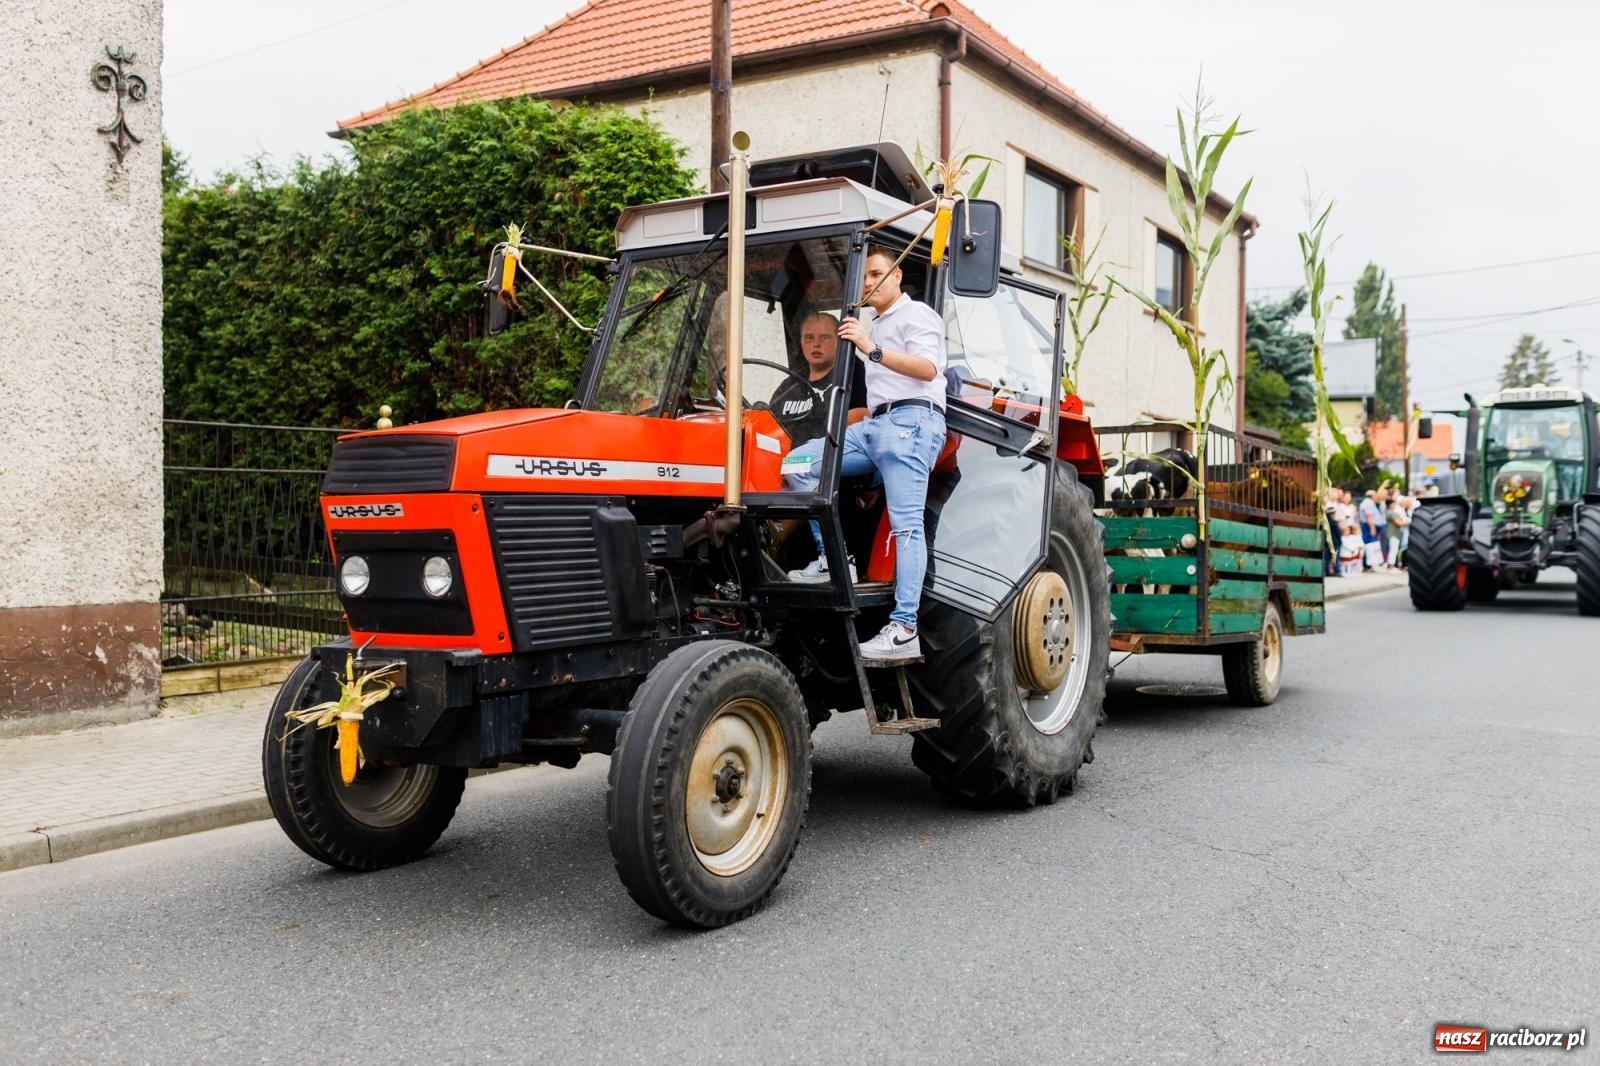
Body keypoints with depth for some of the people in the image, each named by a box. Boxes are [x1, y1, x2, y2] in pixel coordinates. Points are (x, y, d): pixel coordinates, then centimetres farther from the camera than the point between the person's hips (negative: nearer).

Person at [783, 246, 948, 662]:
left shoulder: (916, 315, 3)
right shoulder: (874, 328, 30)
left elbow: (928, 368, -16)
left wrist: (871, 349, -25)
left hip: (911, 421, -9)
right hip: (874, 425, 9)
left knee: (906, 526, -15)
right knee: (798, 465, -7)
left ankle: (904, 630, -20)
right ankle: (832, 558, -8)